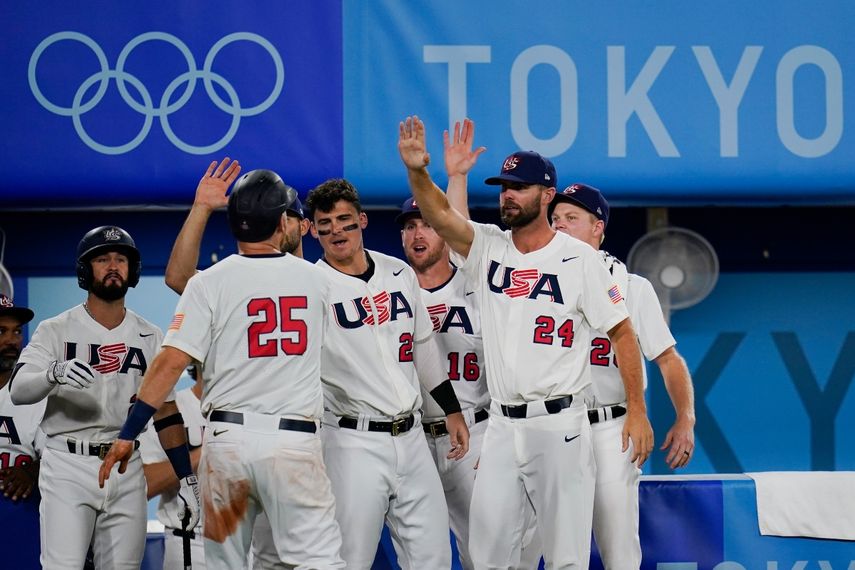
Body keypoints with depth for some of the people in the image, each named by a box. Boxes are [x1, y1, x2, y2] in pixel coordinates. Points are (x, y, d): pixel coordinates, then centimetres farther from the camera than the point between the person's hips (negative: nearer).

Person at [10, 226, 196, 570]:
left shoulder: (150, 337, 11)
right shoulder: (56, 331, 0)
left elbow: (166, 411, 12)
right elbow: (18, 391, -13)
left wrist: (186, 477, 4)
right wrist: (55, 373, -35)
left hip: (126, 470, 3)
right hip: (68, 467, -3)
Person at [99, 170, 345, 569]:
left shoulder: (210, 283, -1)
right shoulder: (315, 281, 6)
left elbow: (171, 362, -8)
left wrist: (127, 434, -5)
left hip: (228, 436, 0)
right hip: (295, 441, 0)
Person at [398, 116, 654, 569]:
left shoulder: (578, 259, -3)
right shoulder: (487, 247, 6)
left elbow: (621, 332, -1)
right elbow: (439, 214, -11)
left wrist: (637, 411, -6)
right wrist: (417, 172, -32)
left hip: (559, 425, -4)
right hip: (502, 426, 4)